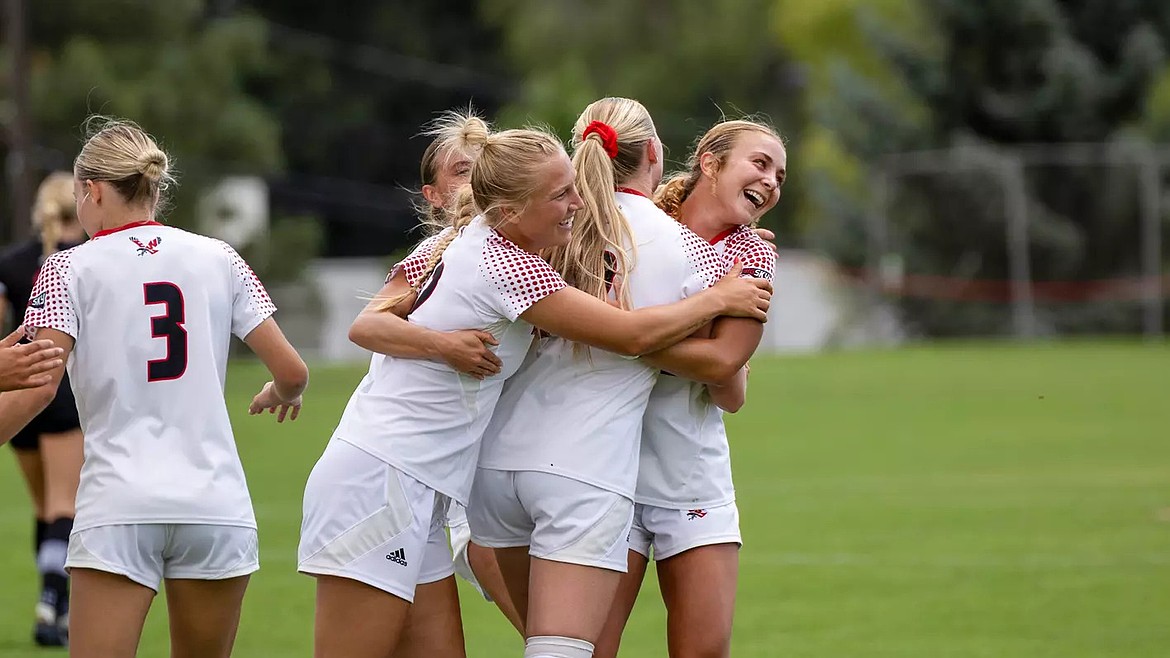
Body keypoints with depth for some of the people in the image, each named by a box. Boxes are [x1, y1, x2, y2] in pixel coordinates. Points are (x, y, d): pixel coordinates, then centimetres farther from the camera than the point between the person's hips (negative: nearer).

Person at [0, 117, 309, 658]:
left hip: (118, 508, -3)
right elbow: (292, 371, 9)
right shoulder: (217, 259, 11)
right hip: (217, 506, 3)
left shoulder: (70, 268, 2)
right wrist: (280, 394, 30)